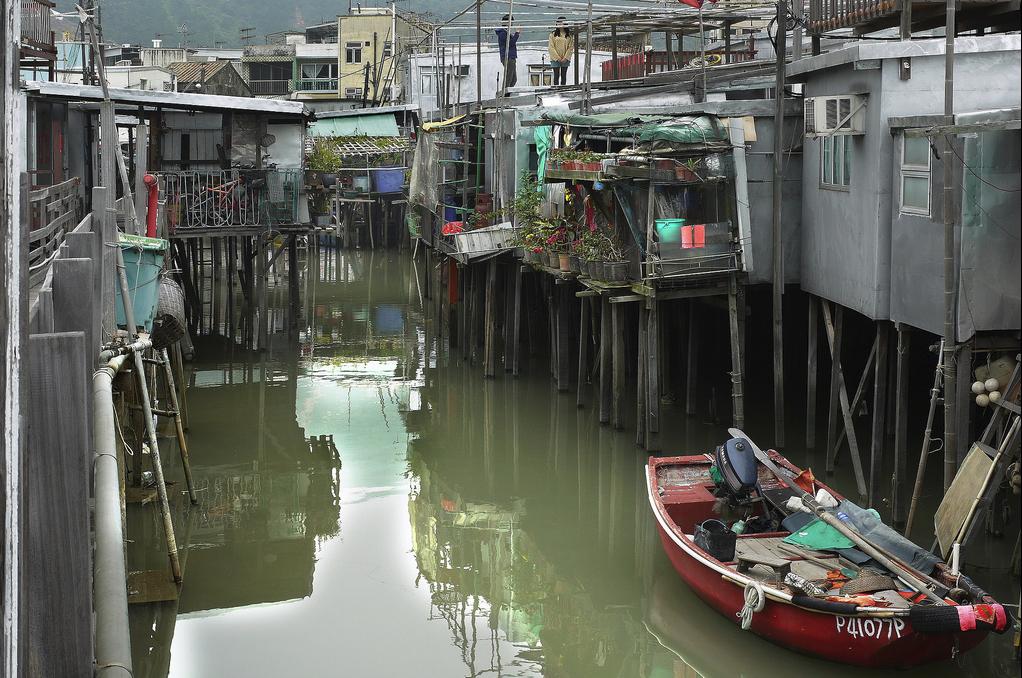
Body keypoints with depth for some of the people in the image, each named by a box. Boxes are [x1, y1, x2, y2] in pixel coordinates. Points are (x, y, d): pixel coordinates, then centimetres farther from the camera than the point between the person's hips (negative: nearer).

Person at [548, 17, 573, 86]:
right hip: (555, 59, -1)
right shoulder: (553, 34, 1)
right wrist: (557, 58, -11)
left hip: (565, 59, 1)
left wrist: (566, 58, -10)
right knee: (556, 75, -2)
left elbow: (571, 47, 1)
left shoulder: (569, 35, 5)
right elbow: (551, 47, -3)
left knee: (564, 75, 5)